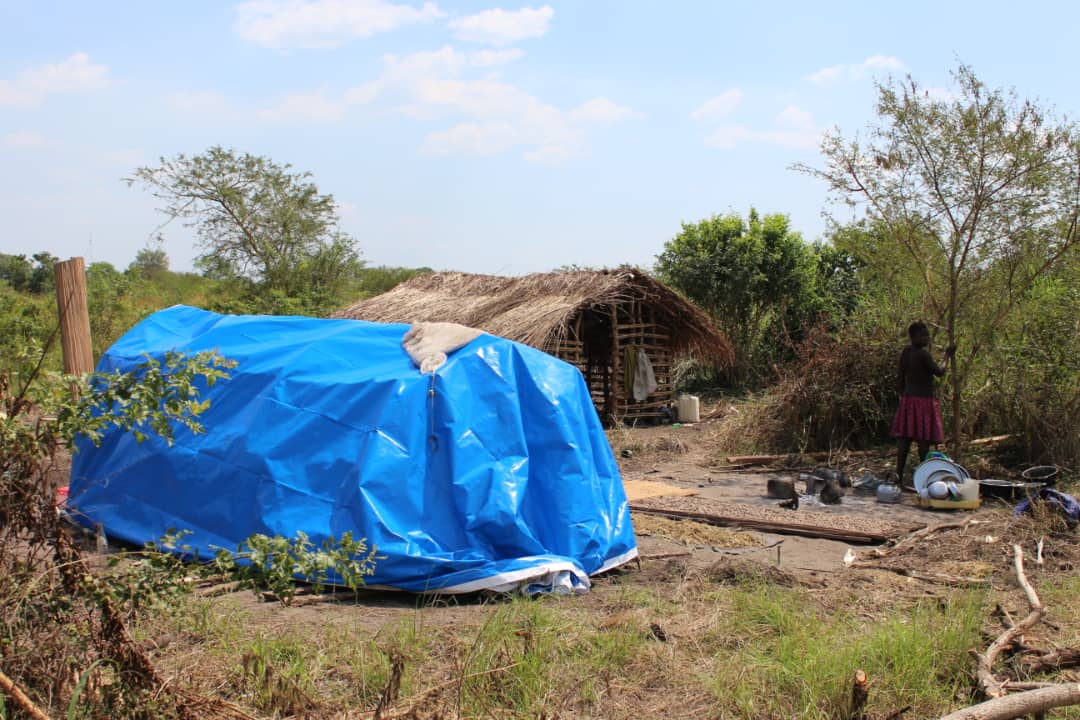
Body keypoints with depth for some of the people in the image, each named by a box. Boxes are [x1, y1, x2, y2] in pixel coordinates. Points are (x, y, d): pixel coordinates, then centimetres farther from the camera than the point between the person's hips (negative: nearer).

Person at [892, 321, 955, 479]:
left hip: (908, 399, 7)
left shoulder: (906, 352, 8)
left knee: (904, 438, 4)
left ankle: (899, 473, 4)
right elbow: (939, 372, -10)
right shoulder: (923, 354, -15)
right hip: (924, 400, -7)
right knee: (924, 438, 0)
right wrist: (948, 357, 4)